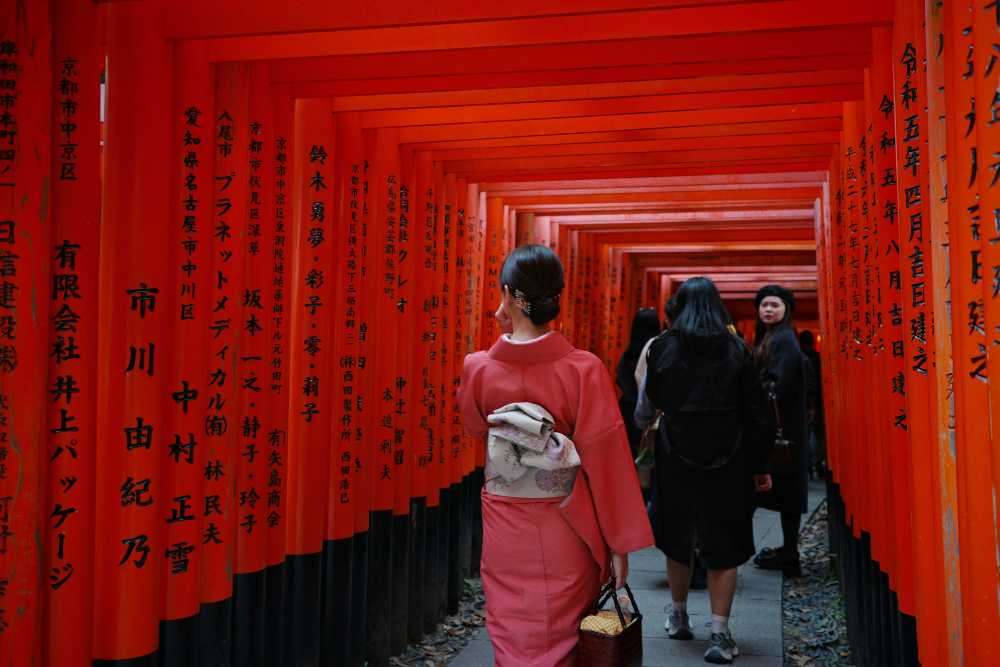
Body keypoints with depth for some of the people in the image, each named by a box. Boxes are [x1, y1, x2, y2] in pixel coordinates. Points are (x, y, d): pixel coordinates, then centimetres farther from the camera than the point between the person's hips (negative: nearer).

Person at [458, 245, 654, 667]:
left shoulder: (477, 368, -9)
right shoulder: (584, 369, -15)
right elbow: (606, 463, -12)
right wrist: (619, 542, -2)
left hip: (504, 530, 2)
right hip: (566, 531, -1)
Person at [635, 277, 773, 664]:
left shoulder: (662, 348, -3)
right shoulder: (736, 349, -2)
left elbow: (647, 406, 5)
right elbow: (755, 414, -3)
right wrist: (760, 466, 4)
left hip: (677, 459, 1)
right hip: (726, 462, 0)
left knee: (677, 538, 17)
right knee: (723, 544, 6)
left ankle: (679, 618, 32)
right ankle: (720, 633, 3)